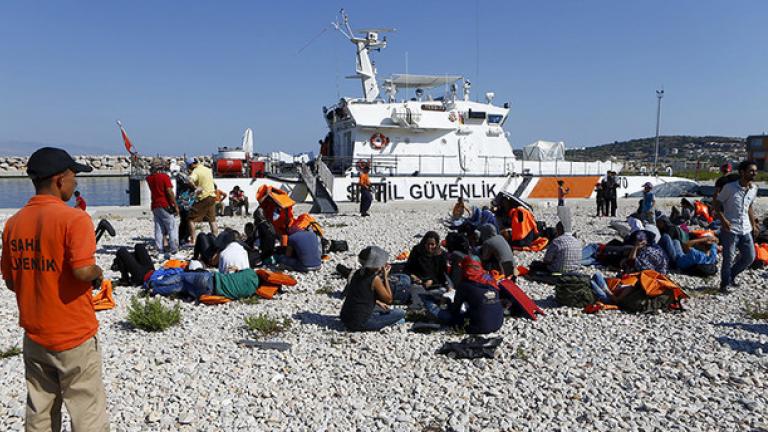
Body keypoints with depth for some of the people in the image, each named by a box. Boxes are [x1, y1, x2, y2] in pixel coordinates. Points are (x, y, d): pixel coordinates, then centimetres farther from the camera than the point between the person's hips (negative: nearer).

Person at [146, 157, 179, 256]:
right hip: (165, 206, -6)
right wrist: (175, 206, -11)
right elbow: (170, 192, -15)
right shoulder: (164, 176, -10)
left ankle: (160, 249, 7)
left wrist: (152, 172, 21)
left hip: (154, 206, 6)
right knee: (172, 227, -2)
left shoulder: (149, 178, 7)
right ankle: (174, 249, -7)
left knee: (159, 229, 9)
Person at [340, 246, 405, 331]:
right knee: (400, 313, -3)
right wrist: (385, 277, -3)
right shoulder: (375, 279, -15)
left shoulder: (358, 273, 5)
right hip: (359, 323, -8)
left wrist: (379, 303, 18)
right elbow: (389, 299, -6)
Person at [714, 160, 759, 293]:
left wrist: (753, 224, 17)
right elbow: (717, 204, -7)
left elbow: (749, 207, 19)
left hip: (746, 230, 6)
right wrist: (723, 220, -20)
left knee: (750, 257, 10)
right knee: (728, 259, 1)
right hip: (730, 230, -6)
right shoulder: (729, 187, -13)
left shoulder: (754, 189, 6)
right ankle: (725, 284, 18)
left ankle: (731, 275, 32)